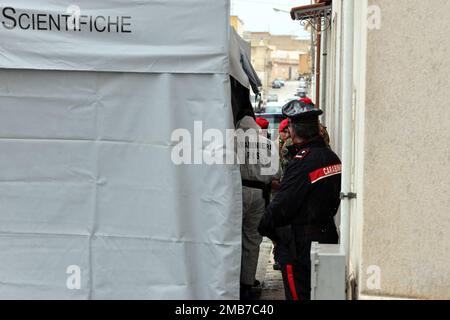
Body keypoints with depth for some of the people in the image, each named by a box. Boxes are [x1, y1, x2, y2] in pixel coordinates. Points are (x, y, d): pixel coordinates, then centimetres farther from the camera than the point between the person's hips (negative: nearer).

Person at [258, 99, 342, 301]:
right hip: (327, 235, 9)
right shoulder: (332, 157, 5)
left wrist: (263, 227, -4)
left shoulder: (303, 162, -21)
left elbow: (282, 205, -19)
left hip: (300, 244, -9)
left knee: (298, 294, 0)